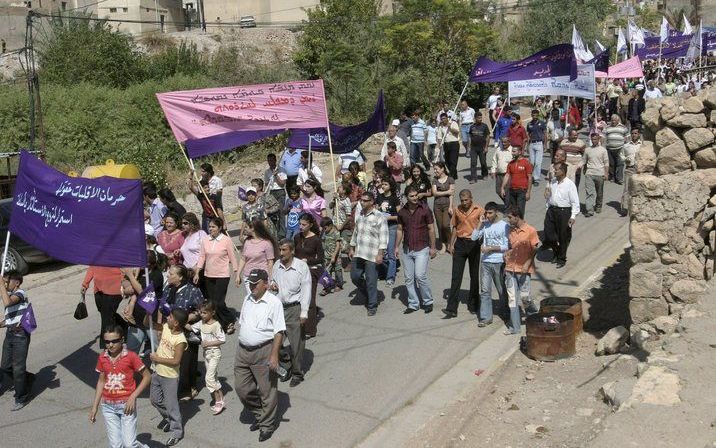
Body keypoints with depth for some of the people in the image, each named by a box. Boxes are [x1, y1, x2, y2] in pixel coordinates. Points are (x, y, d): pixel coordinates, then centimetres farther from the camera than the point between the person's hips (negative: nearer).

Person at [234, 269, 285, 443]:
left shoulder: (274, 303, -13)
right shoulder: (247, 300, 9)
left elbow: (279, 332, -15)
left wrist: (274, 355, -20)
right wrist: (241, 343, 15)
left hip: (263, 352, -7)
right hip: (243, 350, 7)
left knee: (267, 390, 5)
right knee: (242, 388, 12)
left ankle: (267, 424, 23)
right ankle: (259, 414, 35)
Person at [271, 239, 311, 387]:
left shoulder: (301, 266, -10)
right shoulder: (277, 265, 5)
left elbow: (306, 290, -9)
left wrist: (304, 313, -13)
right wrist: (271, 285, -1)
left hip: (294, 308, -5)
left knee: (297, 343, 2)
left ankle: (297, 373, 18)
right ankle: (286, 366, 28)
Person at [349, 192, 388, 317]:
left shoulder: (379, 217, -9)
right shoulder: (359, 216, 12)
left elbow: (383, 237, -11)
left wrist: (380, 254, -16)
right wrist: (352, 248, 19)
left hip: (372, 255, -7)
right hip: (358, 254, 7)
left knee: (371, 281, -2)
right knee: (355, 276, 10)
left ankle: (372, 306, 12)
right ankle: (368, 294, 34)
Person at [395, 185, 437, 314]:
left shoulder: (425, 210, -6)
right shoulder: (402, 212, 5)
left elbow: (431, 229, -3)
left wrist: (433, 247, -4)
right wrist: (397, 247, 10)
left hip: (422, 248, -4)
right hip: (407, 249, 5)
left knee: (420, 275, -14)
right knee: (409, 279, 6)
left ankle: (428, 302, 5)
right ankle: (413, 304, 18)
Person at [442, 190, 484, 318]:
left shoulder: (479, 210, -5)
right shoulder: (457, 210, 5)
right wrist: (451, 244, 8)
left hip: (474, 244, -2)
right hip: (460, 244, 2)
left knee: (474, 276, 9)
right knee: (456, 276, -3)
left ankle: (472, 305, 24)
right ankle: (452, 309, -4)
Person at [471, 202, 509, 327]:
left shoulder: (504, 226, -6)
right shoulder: (485, 225, 7)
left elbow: (506, 246, -10)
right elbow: (473, 237, 1)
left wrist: (490, 248, -16)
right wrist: (480, 223, -4)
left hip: (499, 262, -3)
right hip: (485, 262, 3)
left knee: (502, 290, 11)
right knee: (485, 291, 0)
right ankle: (486, 317, 4)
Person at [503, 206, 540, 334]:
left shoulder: (530, 231, -8)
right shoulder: (511, 230, 8)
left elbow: (534, 250, -6)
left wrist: (528, 263, -17)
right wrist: (507, 253, 0)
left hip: (524, 269, -5)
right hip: (510, 268, 5)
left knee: (524, 297, -3)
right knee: (512, 298, 4)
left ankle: (533, 314, 30)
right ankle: (514, 327, 9)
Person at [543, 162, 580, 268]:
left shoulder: (570, 184, -12)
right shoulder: (552, 182, 6)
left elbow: (575, 202, -11)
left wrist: (573, 216, -15)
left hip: (564, 212, -5)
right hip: (551, 210, 5)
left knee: (563, 237, 7)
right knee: (548, 233, 5)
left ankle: (561, 258, 25)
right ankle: (556, 252, 33)